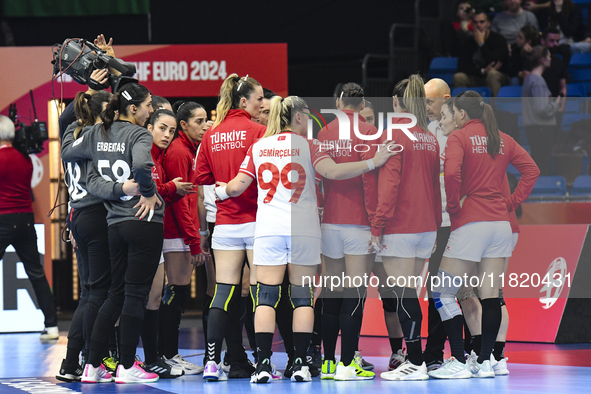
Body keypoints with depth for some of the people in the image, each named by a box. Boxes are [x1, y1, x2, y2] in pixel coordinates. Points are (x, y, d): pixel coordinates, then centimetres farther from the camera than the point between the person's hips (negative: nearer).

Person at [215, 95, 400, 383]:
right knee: (302, 296, 4)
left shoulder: (258, 147, 9)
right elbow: (332, 172, -15)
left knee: (266, 295, 0)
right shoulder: (307, 146, 0)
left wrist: (221, 191, 31)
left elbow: (237, 186, 9)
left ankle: (263, 364, -8)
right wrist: (373, 163, -12)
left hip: (268, 228, 2)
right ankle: (300, 364, 0)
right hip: (303, 230, -2)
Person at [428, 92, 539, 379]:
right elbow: (531, 170, 8)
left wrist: (453, 206, -8)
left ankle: (459, 363, -5)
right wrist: (512, 203, 9)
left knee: (443, 293, 0)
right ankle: (484, 362, 8)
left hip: (470, 223, -6)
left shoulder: (459, 137, -5)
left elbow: (451, 172, -21)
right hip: (500, 222, 6)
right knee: (490, 295, 8)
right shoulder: (503, 140, 12)